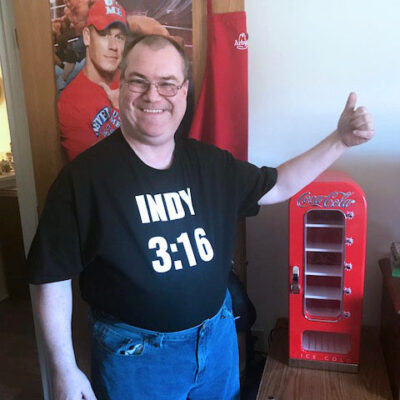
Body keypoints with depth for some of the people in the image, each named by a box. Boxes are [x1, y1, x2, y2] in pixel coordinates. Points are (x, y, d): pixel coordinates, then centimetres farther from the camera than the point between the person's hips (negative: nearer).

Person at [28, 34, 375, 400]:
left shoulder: (210, 163, -3)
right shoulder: (86, 175, -18)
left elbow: (276, 186, 10)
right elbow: (52, 278, -13)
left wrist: (339, 140, 3)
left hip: (219, 335, 5)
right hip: (134, 353, -4)